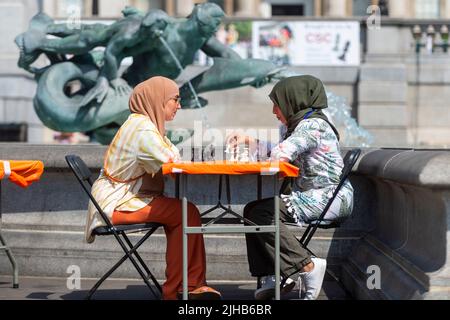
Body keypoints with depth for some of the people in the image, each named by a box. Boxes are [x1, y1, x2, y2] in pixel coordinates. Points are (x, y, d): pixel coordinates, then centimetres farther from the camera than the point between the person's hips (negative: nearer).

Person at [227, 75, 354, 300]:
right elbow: (280, 153, 25)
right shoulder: (301, 124, 17)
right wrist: (248, 141, 18)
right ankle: (269, 278, -1)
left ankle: (308, 266, -17)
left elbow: (279, 155, -24)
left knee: (262, 214, -18)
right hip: (316, 196, 11)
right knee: (252, 209, 6)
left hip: (330, 198, -11)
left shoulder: (312, 125, -14)